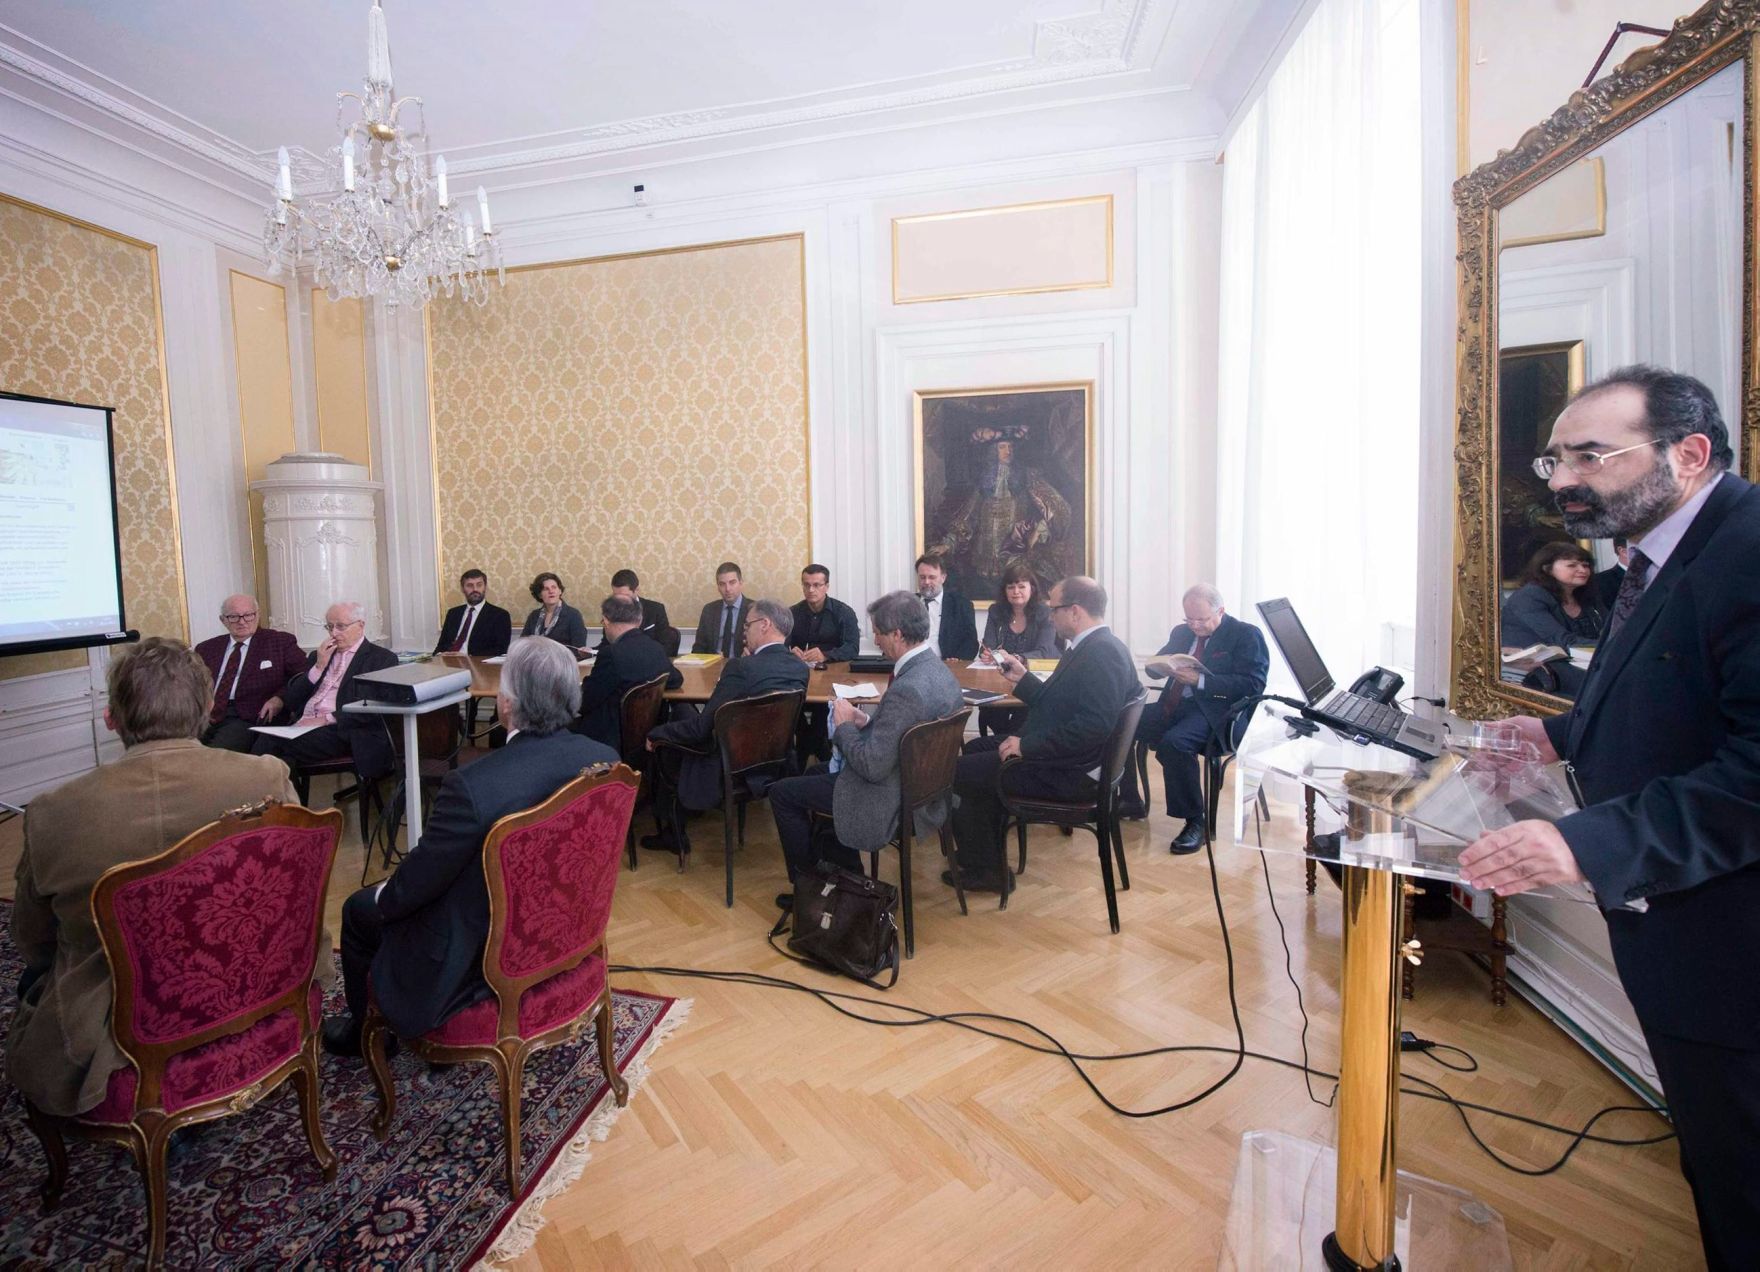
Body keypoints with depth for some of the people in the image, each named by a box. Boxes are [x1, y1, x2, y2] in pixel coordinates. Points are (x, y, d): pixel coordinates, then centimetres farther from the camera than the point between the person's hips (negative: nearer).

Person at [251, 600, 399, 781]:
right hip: (303, 725, 5)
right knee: (265, 740, -27)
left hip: (340, 731, -5)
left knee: (284, 744, -30)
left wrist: (327, 719, -15)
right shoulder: (320, 655, 27)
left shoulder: (382, 658, 6)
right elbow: (292, 700, 17)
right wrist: (319, 666, 6)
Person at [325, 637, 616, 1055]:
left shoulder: (473, 786, -34)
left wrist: (384, 897, 6)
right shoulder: (605, 759, -17)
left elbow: (409, 890, -18)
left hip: (480, 959, -6)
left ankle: (368, 1028, 40)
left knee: (359, 910, 19)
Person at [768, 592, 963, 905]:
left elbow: (873, 767, -28)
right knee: (820, 771, 28)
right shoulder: (940, 671, -1)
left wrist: (845, 726, -13)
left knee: (782, 793, 4)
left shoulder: (907, 689, -31)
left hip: (895, 803, -10)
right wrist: (866, 722, 2)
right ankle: (845, 875, 32)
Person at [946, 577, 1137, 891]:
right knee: (976, 748, 21)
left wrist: (1028, 745, -26)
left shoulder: (1102, 653, -22)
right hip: (1057, 755, 11)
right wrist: (1022, 679, 13)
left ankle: (984, 870, 12)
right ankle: (984, 853, 26)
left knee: (958, 771, -7)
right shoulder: (1092, 647, 10)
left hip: (1068, 772, -11)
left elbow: (1094, 726, -31)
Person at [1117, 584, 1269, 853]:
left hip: (1215, 712, -7)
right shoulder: (1182, 632, 17)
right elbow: (1154, 666, 21)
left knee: (1173, 742, -35)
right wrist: (1163, 666, -5)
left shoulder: (1246, 635, -2)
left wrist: (1200, 680, -22)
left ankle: (1196, 821, -17)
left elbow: (1253, 685, -12)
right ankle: (1130, 801, 7)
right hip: (1174, 706, 7)